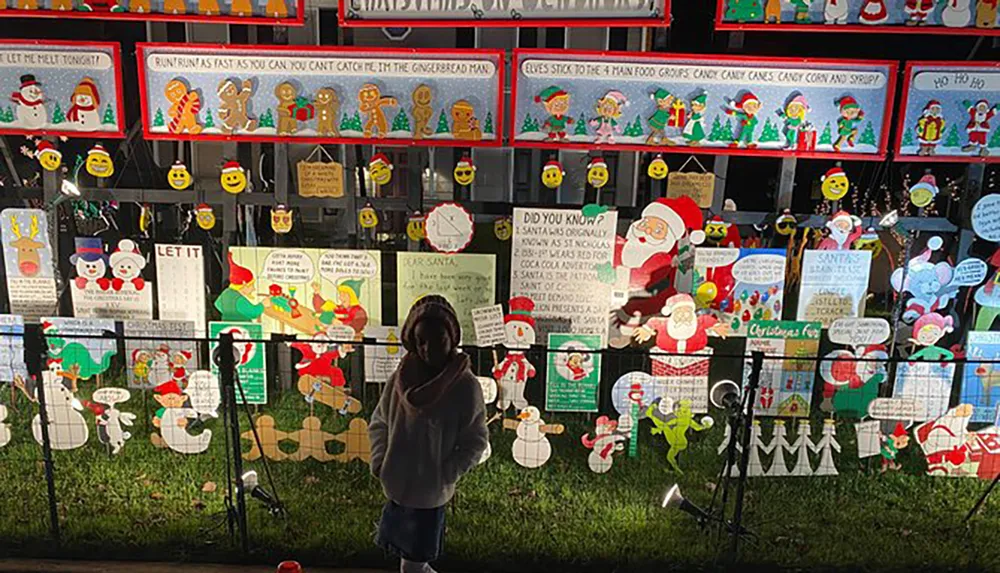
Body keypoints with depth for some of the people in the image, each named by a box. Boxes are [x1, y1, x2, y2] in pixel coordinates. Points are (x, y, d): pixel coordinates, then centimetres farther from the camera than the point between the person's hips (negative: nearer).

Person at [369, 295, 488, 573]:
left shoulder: (466, 386, -18)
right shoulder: (401, 377, -7)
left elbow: (476, 441, -11)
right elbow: (379, 422, 6)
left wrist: (445, 475, -18)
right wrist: (378, 462, -4)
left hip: (430, 491, -4)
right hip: (398, 484, 4)